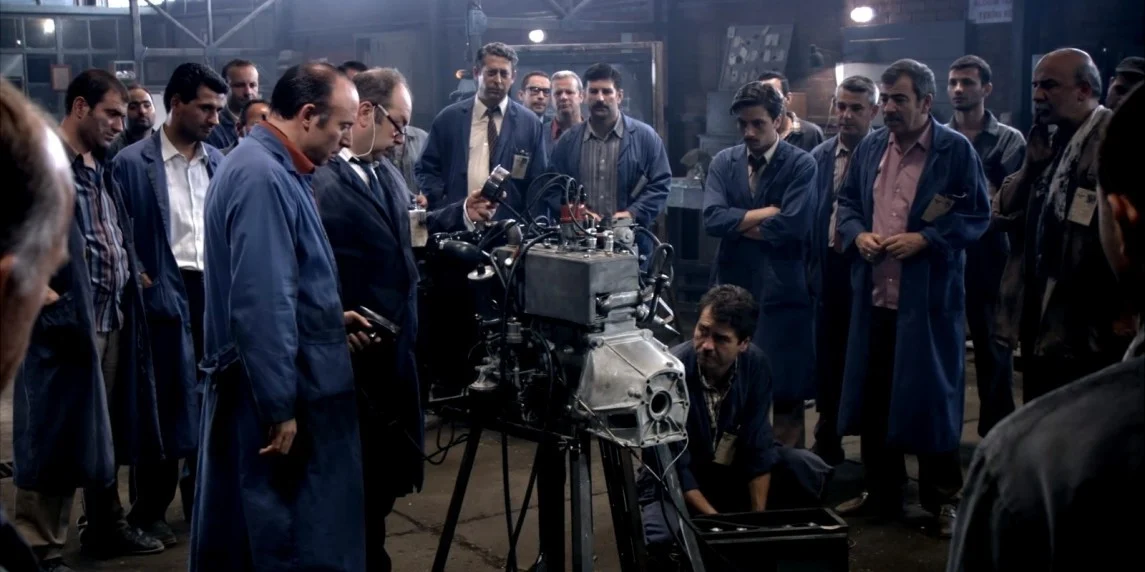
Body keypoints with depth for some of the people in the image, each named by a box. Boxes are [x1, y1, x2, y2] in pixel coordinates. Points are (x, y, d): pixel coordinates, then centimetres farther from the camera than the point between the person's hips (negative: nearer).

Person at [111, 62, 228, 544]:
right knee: (165, 403, 2)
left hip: (216, 292, 4)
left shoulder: (220, 162, 9)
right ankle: (149, 511, 17)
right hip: (164, 295, -4)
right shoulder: (132, 163, -4)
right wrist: (135, 281, -10)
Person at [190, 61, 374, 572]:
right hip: (280, 393, -10)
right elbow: (262, 304, -26)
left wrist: (330, 319, 13)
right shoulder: (264, 177, -21)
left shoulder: (269, 167, 11)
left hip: (262, 383, 10)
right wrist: (281, 408, -23)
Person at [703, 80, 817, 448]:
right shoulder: (724, 162, 8)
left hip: (781, 291, -3)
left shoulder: (801, 165, -4)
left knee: (786, 391, 4)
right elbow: (713, 219, -6)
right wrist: (766, 214, -11)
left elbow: (793, 225, -17)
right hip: (732, 287, 4)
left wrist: (740, 224, -6)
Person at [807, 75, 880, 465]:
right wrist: (812, 267, 5)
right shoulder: (818, 157, 7)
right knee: (828, 360, 11)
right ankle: (827, 445, 23)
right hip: (830, 269, 4)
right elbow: (809, 216, 8)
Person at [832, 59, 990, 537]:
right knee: (873, 397, 11)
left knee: (932, 398, 3)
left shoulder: (956, 150, -5)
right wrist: (857, 234, -4)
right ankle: (880, 494, 26)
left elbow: (977, 216, -7)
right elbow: (846, 201, 17)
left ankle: (943, 501, 19)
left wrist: (924, 238, -19)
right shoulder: (869, 148, 11)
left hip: (929, 297, -5)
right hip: (874, 294, 5)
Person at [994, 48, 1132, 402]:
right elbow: (1004, 213, 8)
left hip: (1090, 331, -7)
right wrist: (1033, 162, -6)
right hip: (1041, 322, 7)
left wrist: (1126, 312, -15)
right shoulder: (1049, 143, 13)